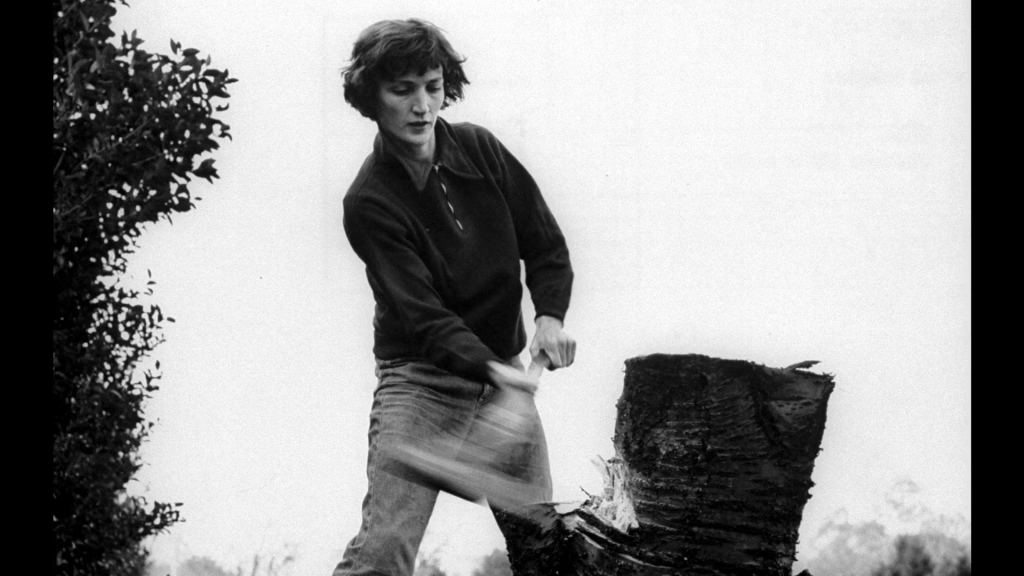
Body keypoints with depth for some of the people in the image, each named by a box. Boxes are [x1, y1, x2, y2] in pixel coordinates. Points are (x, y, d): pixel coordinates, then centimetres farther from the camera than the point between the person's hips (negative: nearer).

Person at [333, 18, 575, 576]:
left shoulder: (479, 149, -1)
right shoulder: (369, 202, -16)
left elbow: (545, 242, 7)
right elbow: (422, 315, -22)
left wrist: (550, 315, -11)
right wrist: (492, 369, -36)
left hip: (505, 370, 5)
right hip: (421, 378, -5)